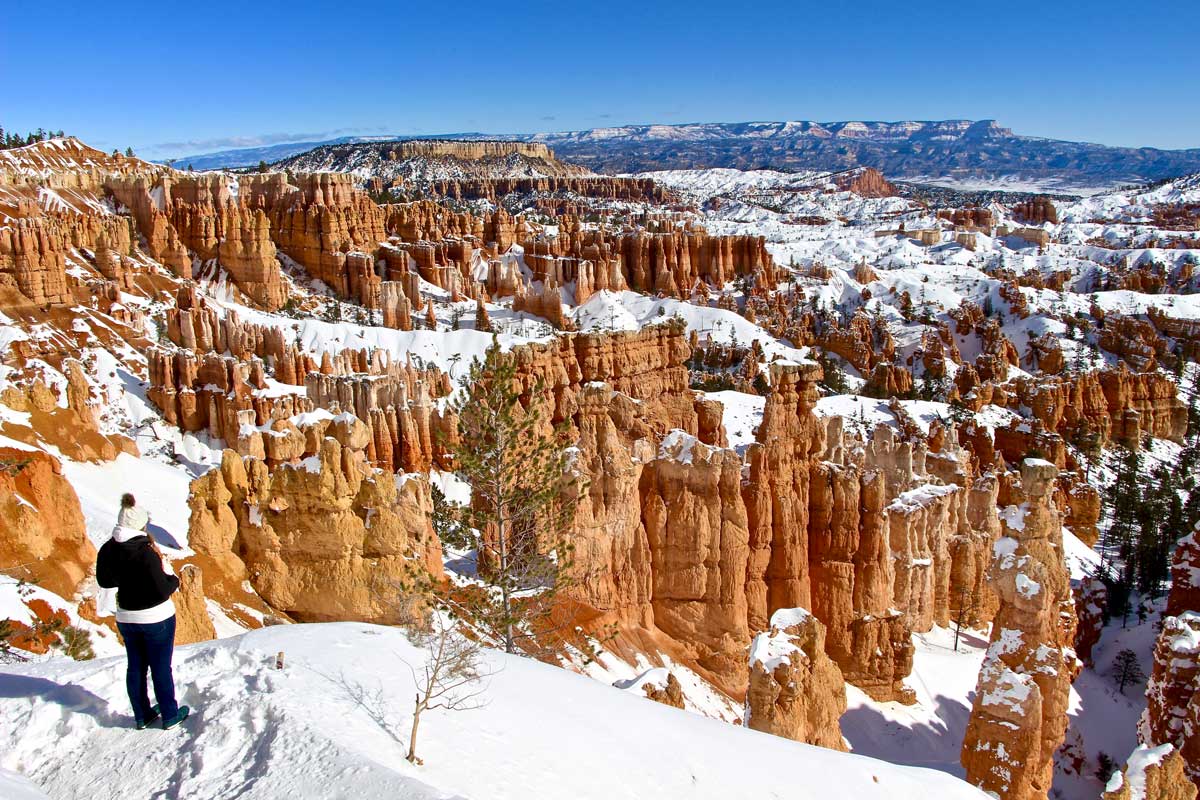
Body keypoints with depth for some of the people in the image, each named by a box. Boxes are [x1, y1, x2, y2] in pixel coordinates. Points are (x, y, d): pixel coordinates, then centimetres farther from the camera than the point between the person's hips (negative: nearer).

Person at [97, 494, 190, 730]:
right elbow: (162, 589, -24)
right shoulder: (146, 552, -26)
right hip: (156, 617, -6)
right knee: (161, 668, 9)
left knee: (135, 667, 18)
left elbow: (104, 581, 8)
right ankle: (170, 715, 21)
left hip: (125, 617, 6)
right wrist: (174, 579, -5)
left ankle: (142, 715, 31)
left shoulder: (107, 550, -7)